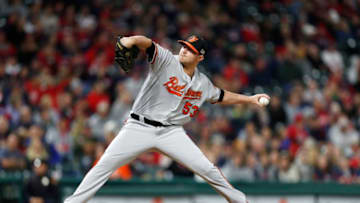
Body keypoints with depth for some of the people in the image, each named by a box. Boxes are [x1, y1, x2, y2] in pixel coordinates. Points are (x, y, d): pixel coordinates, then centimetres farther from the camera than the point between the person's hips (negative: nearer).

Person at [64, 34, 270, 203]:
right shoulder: (166, 60, -7)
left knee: (207, 169, -4)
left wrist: (250, 99, 26)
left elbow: (221, 96, 29)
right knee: (104, 166, -13)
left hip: (172, 132, 3)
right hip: (139, 127, -3)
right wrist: (131, 41, -48)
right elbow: (147, 44, -26)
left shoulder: (202, 83, 9)